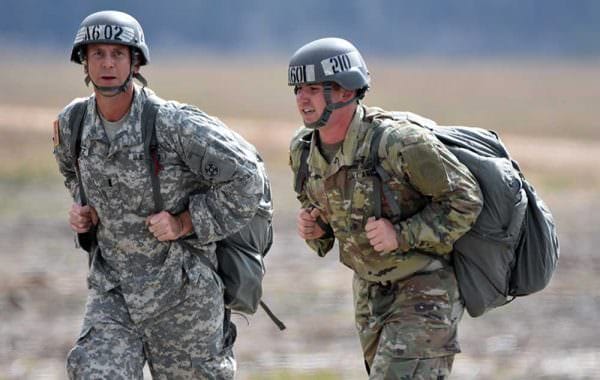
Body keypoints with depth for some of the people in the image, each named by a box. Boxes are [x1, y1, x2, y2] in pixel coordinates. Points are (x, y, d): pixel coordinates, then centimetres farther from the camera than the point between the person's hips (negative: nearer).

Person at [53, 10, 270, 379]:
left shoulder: (173, 124, -20)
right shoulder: (73, 123, -2)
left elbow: (246, 177, -17)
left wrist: (185, 223, -18)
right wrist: (84, 209, 4)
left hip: (180, 288, -4)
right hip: (112, 289, 4)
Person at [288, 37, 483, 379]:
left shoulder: (399, 142, -28)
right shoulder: (304, 150, -6)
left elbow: (465, 199, -20)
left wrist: (402, 235, -28)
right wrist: (313, 229, -9)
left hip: (427, 284, -8)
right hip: (373, 289, 8)